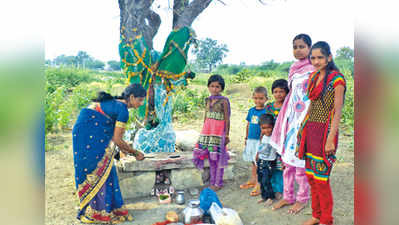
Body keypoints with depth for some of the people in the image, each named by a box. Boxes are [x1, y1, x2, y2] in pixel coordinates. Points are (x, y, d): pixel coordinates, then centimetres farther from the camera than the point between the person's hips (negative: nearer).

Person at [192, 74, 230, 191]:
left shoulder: (224, 101, -6)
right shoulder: (208, 100, 10)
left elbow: (227, 119, -6)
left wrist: (227, 135, -7)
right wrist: (203, 132, 16)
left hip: (219, 131, -5)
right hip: (208, 130, 5)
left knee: (218, 157, -1)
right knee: (210, 156, 10)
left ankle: (218, 183, 11)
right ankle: (212, 181, 22)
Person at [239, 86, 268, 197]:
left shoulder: (266, 111, -10)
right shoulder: (251, 110, 8)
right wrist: (246, 138, 18)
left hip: (260, 140, -6)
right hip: (251, 140, 6)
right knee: (253, 161, 18)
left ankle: (259, 184, 7)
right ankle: (253, 180, 31)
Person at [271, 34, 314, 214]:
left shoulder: (312, 70, -8)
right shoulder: (294, 68, 14)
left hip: (303, 119, -7)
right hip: (289, 118, 7)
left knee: (299, 159, 0)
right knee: (286, 157, 11)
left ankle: (302, 198, 19)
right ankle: (288, 196, 24)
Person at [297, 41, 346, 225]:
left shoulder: (336, 79, -9)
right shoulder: (313, 77, 12)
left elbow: (338, 111, -13)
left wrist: (330, 139, -18)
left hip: (325, 130, -7)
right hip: (310, 129, 7)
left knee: (320, 178, 0)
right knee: (310, 175, 12)